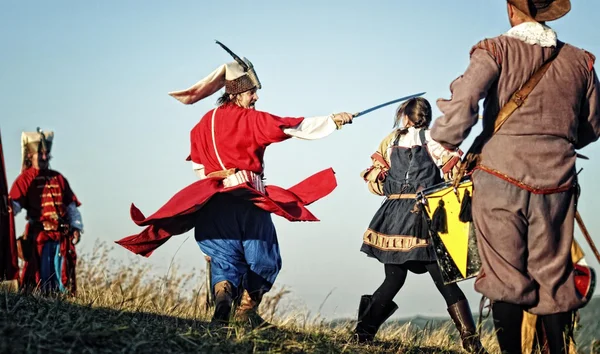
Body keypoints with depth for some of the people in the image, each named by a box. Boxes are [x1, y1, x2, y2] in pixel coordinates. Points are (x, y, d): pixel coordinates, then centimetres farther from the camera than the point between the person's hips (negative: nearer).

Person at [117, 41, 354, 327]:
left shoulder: (205, 123, 11)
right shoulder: (251, 120, -7)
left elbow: (198, 166, 16)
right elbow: (294, 127, -12)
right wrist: (332, 120, -10)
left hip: (213, 203, 5)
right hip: (248, 200, -5)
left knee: (224, 257, 5)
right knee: (264, 260, 10)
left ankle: (222, 290, -24)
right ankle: (246, 309, 11)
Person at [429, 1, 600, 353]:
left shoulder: (496, 50, -2)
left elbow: (463, 101, -16)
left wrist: (446, 146, -1)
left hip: (501, 176, -2)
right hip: (556, 181, 2)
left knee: (505, 280, 4)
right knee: (554, 279, 9)